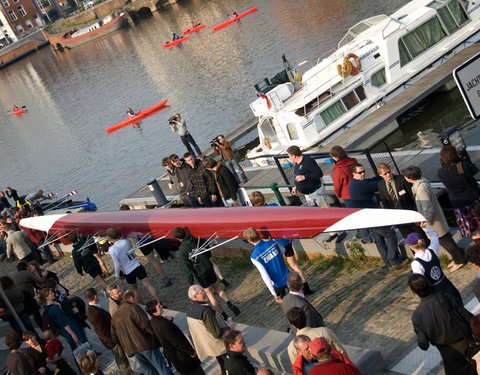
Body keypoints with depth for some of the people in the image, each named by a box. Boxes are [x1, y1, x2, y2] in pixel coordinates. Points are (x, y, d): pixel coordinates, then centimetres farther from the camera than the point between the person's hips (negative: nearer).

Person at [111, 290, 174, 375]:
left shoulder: (115, 316, 15)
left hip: (131, 349, 7)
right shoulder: (133, 308, -7)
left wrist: (126, 346, 21)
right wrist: (155, 333, -4)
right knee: (162, 368, -2)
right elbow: (145, 324, -17)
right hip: (145, 344, -7)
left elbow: (114, 337, 15)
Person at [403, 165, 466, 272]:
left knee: (446, 241, 7)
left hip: (434, 221, -9)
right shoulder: (421, 182, -1)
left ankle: (459, 261, 21)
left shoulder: (421, 189, -31)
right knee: (446, 240, 22)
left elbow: (428, 208, -30)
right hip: (436, 218, 9)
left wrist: (426, 221, -20)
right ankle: (457, 258, 35)